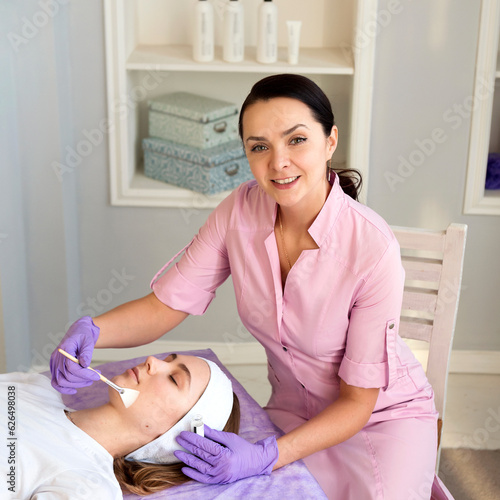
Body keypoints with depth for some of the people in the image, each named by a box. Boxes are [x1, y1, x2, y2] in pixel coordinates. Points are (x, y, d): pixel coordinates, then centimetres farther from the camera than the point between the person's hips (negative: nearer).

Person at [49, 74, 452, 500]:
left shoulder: (372, 248, -28)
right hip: (294, 409, 3)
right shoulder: (241, 211, -15)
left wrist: (268, 456, -34)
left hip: (385, 412, -3)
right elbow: (166, 305, -9)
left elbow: (358, 400, -21)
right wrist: (92, 331, -29)